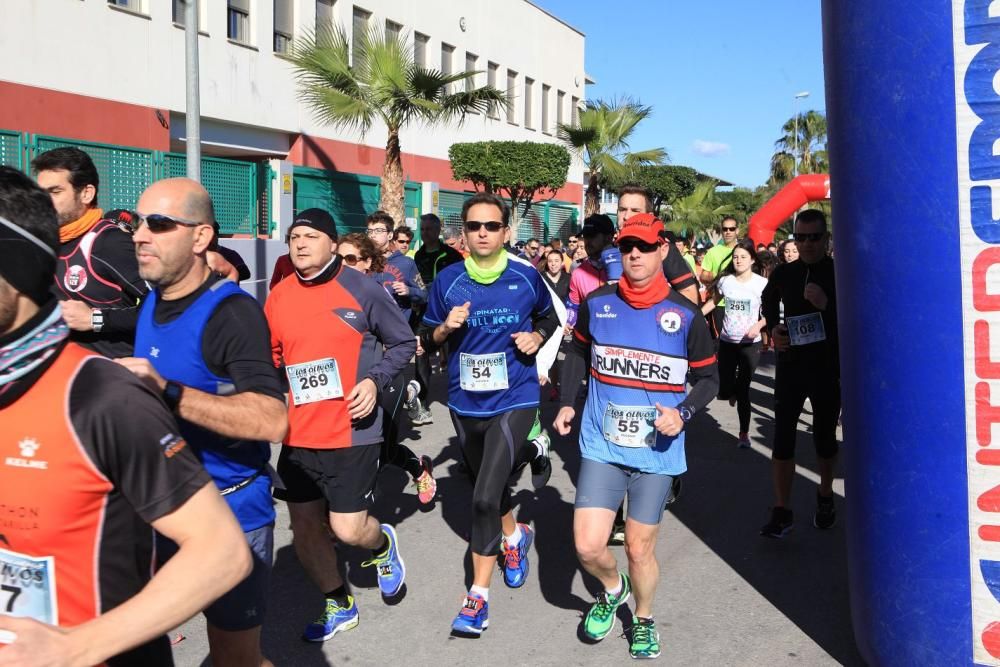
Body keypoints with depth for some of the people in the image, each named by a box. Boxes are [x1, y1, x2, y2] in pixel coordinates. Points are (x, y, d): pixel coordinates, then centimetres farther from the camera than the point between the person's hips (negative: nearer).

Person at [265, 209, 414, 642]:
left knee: (347, 528, -4)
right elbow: (270, 360, 13)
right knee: (304, 528, 12)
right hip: (298, 436, 5)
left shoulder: (362, 289, -8)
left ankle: (383, 545, 34)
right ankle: (339, 605, 36)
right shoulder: (278, 296, 3)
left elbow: (403, 343, 1)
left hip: (352, 433, -4)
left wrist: (375, 381, -13)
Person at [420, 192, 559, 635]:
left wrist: (537, 338, -8)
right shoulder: (448, 280, -3)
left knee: (485, 497, -15)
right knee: (486, 484, 22)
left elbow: (549, 317, 13)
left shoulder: (526, 277, -5)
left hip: (514, 400, -4)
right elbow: (427, 339, 5)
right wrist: (446, 327, -16)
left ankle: (478, 595, 0)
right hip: (465, 403, 4)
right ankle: (515, 536, 53)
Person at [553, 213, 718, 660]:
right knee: (588, 547, -5)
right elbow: (578, 351, 17)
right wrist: (567, 402, 6)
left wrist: (683, 413, -15)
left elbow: (708, 378, 3)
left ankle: (643, 619, 38)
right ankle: (613, 588, 31)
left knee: (640, 551, 8)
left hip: (656, 453, -1)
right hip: (602, 447, 1)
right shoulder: (597, 303, -2)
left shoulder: (685, 314, -7)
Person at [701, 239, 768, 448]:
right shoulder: (725, 280, -2)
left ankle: (744, 434, 16)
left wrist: (759, 325, -23)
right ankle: (733, 391, 41)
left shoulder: (762, 283, -10)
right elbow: (713, 302, 13)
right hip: (726, 341, 3)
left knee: (743, 390, -1)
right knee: (724, 392, 1)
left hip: (750, 343, -2)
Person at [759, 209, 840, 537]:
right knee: (782, 436, -4)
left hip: (829, 368, -2)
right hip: (790, 365, 2)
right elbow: (768, 301, 23)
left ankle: (825, 498, 35)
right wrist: (773, 327, 5)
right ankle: (781, 512, 0)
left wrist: (826, 305, -27)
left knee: (825, 436, 13)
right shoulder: (783, 273, 3)